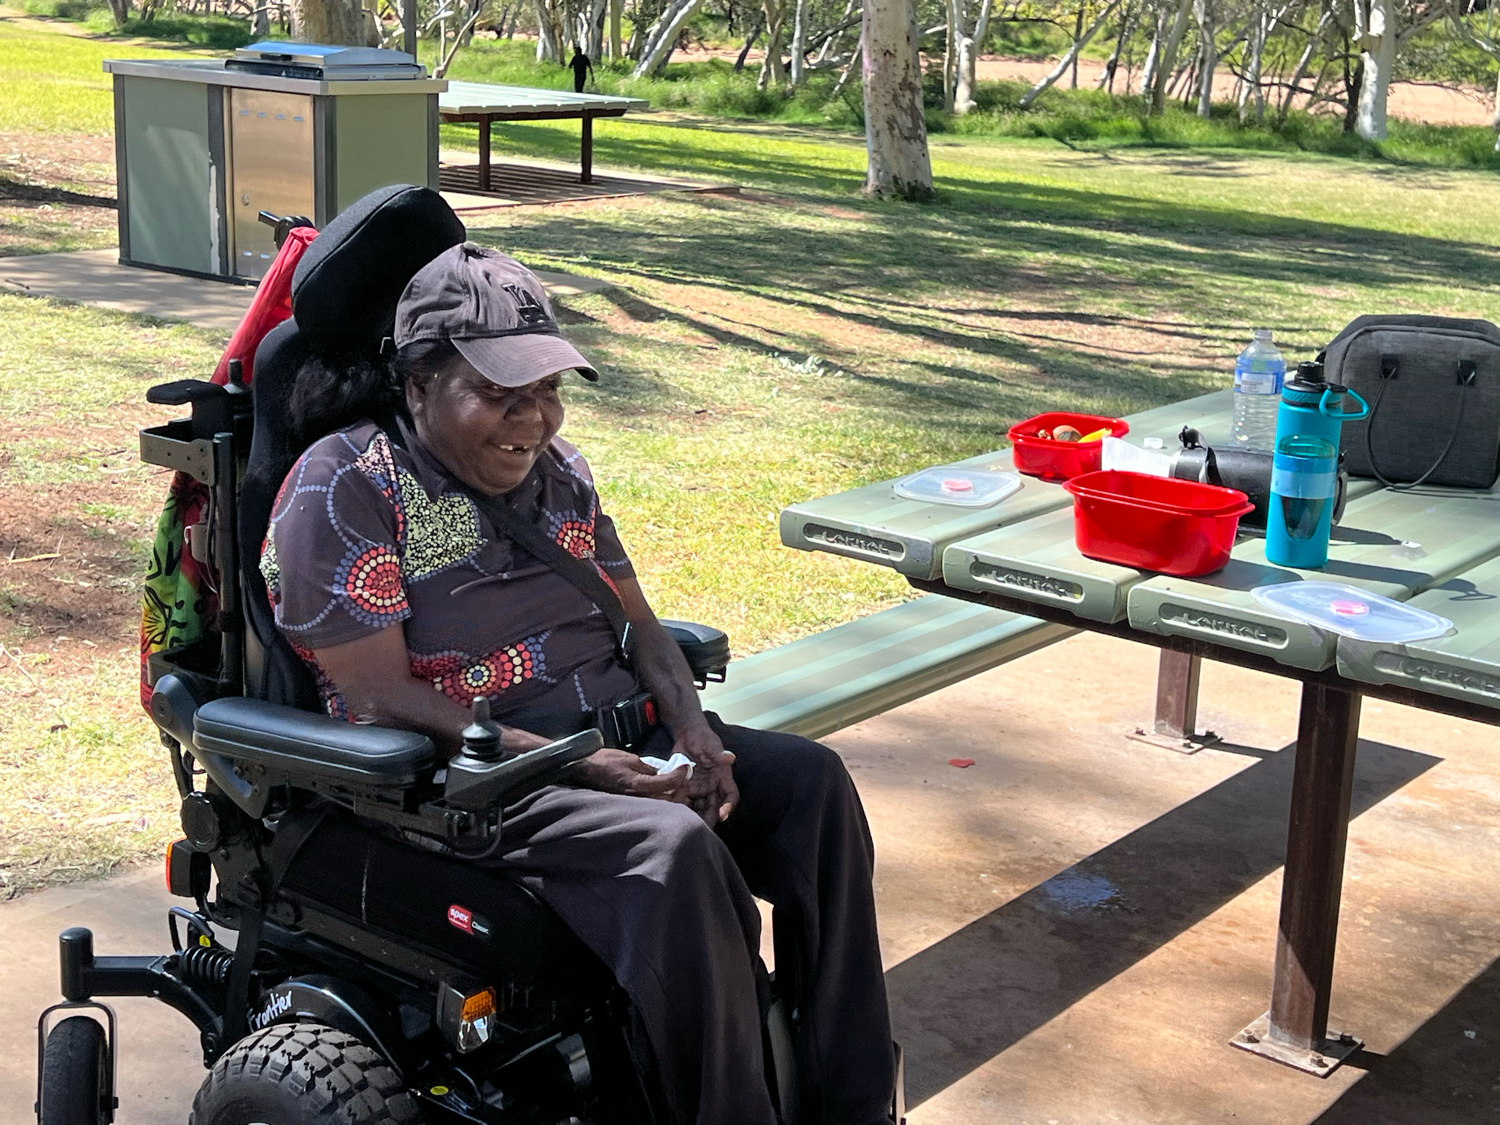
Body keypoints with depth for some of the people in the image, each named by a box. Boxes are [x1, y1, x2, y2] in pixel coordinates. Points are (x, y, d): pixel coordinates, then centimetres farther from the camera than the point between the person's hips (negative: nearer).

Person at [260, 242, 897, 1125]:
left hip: (619, 735, 8)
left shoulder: (558, 471, 15)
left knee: (809, 779, -14)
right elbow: (382, 699, -16)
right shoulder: (343, 490, -9)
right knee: (675, 849, -33)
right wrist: (575, 764, -22)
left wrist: (690, 727, -5)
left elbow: (637, 620, 18)